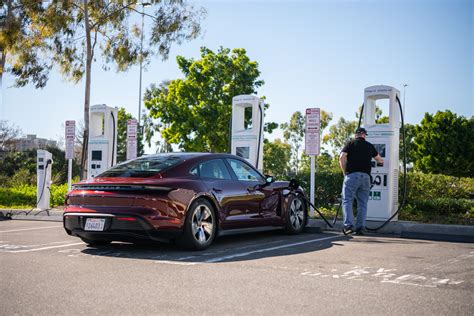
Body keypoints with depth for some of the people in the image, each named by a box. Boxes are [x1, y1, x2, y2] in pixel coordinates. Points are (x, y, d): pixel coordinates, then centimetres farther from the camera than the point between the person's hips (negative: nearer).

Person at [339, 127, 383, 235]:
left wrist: (345, 172, 8)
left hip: (352, 175, -3)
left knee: (347, 201, -3)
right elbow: (378, 159, 34)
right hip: (366, 176, 3)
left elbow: (342, 158, -5)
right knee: (362, 203, 8)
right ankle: (360, 227, 4)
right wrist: (381, 161, 57)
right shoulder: (369, 146, 17)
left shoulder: (350, 143, 7)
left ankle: (348, 225, -16)